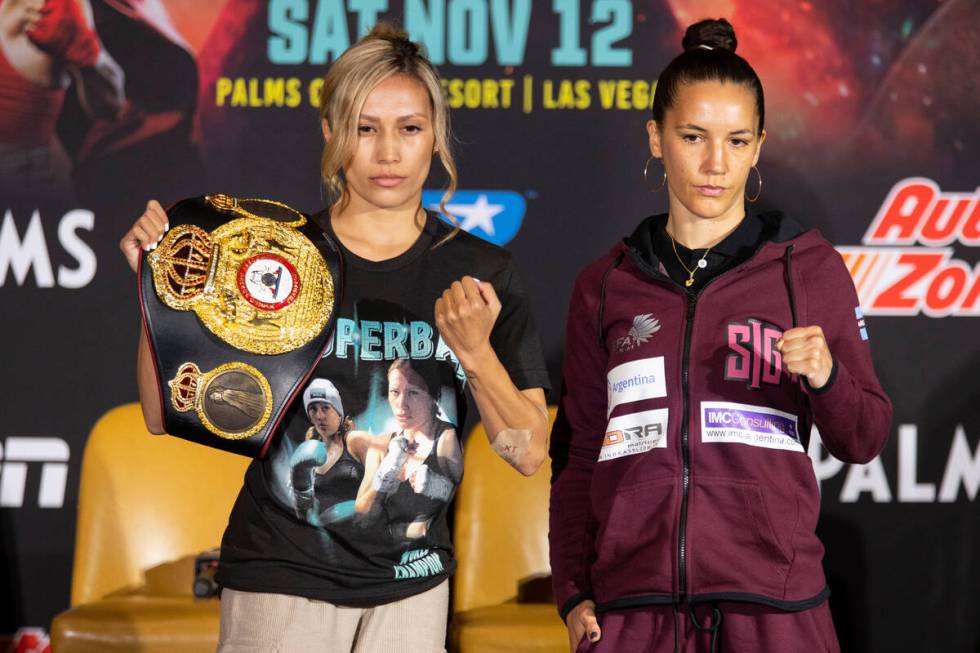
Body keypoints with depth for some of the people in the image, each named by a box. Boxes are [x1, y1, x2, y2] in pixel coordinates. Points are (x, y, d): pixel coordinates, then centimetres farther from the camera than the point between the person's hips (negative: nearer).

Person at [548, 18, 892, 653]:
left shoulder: (809, 268, 5)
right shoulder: (606, 286, 9)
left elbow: (864, 439, 6)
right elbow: (579, 453, 13)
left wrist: (825, 376, -14)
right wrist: (573, 594, 5)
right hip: (633, 602, 1)